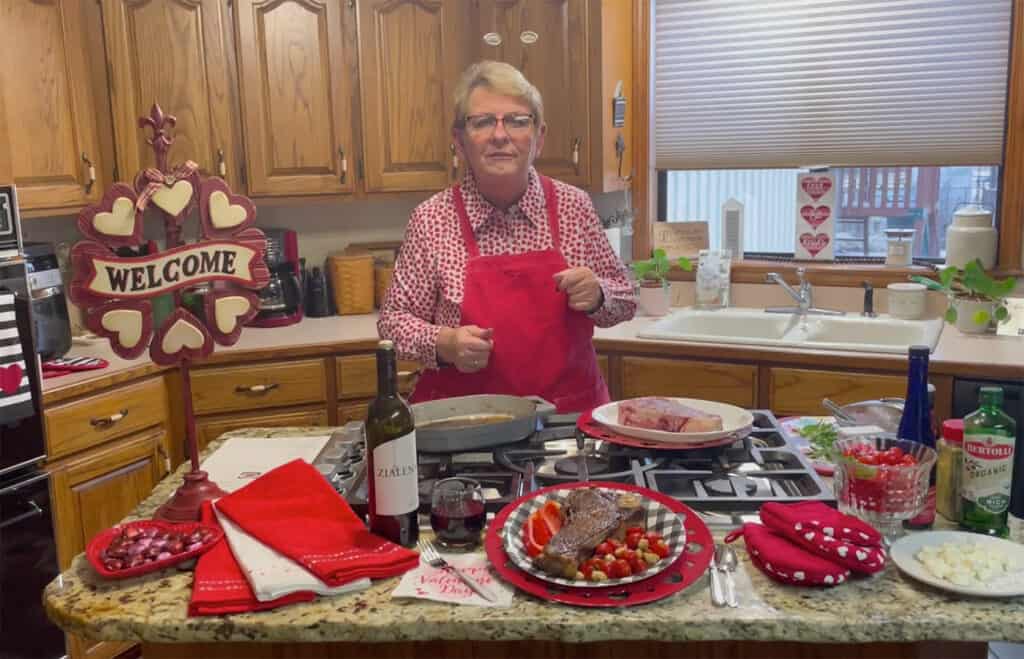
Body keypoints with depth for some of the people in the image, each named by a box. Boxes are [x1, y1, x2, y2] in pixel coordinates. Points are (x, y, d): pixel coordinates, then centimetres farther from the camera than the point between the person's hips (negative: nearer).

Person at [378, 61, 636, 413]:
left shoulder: (573, 205, 1)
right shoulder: (431, 219, -4)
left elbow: (623, 299, 10)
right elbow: (394, 318, 3)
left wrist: (596, 296, -10)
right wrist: (443, 344, -15)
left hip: (571, 412, 3)